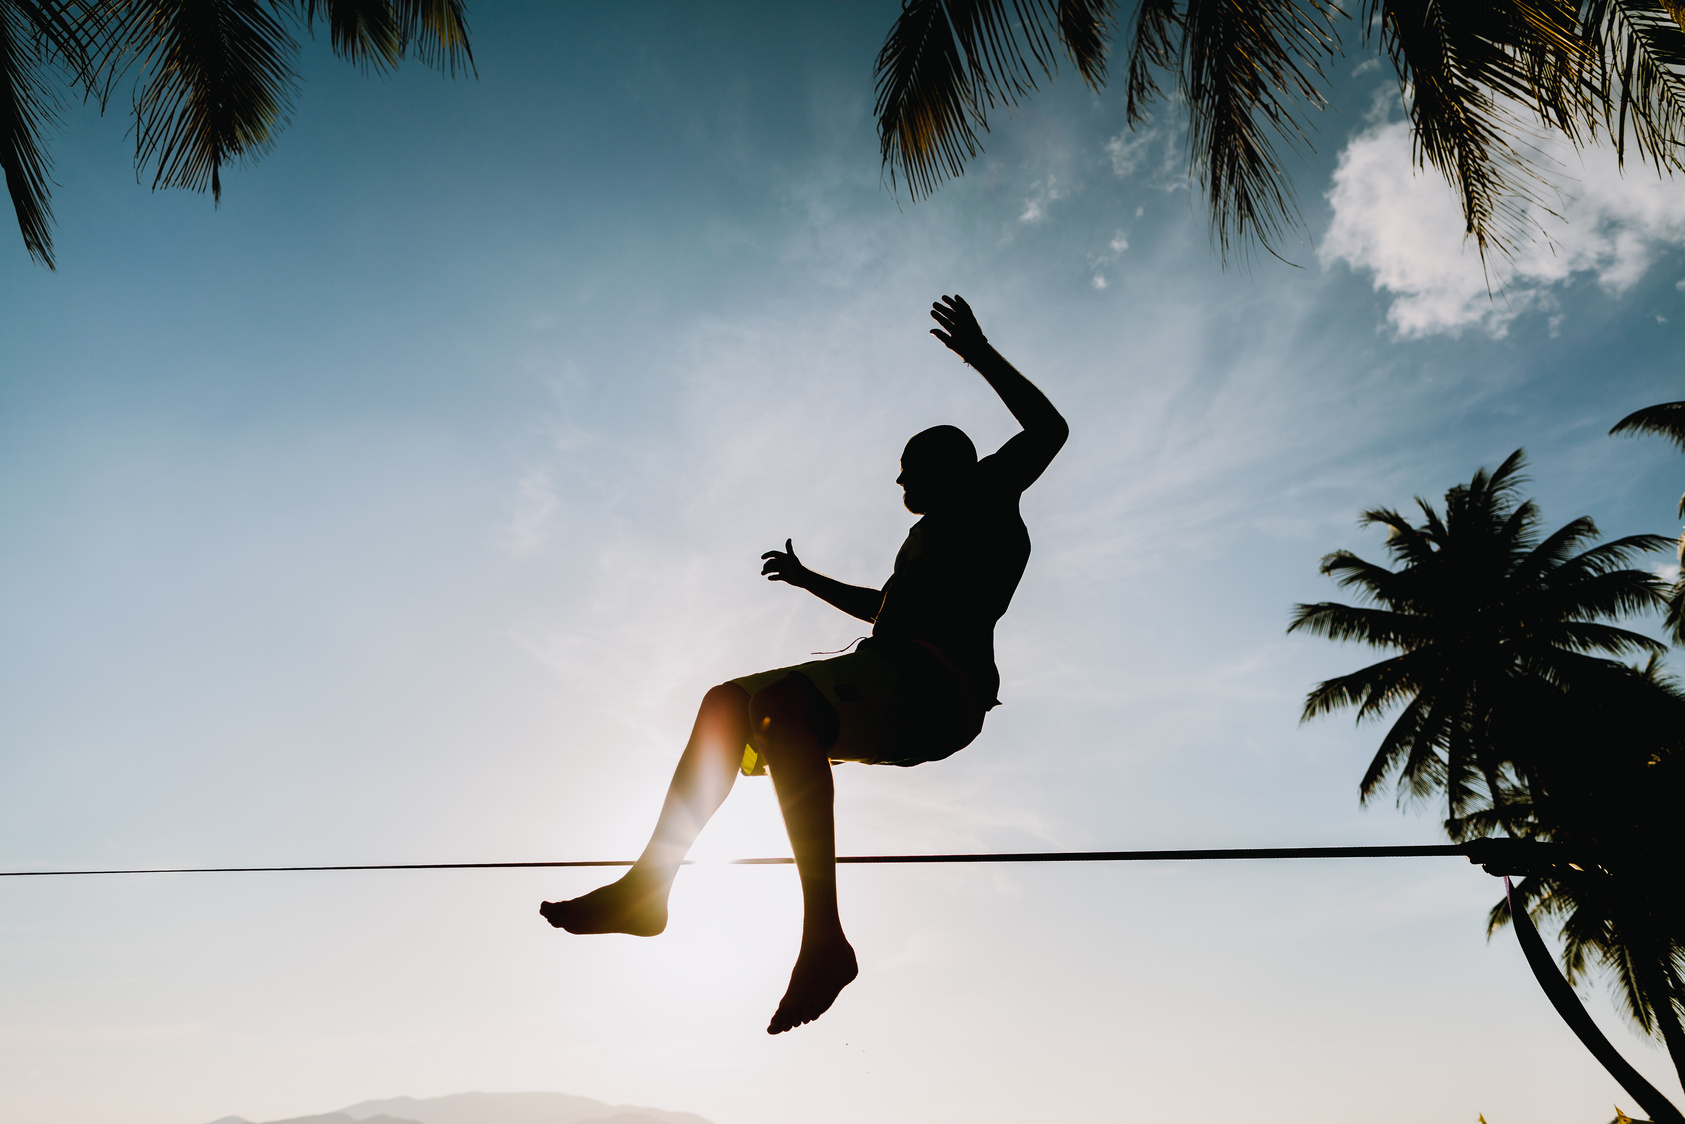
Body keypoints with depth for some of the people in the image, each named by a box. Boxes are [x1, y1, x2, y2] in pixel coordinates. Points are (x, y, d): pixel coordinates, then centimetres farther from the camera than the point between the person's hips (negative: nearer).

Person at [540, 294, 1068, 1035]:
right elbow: (884, 607, 48)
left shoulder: (982, 499, 9)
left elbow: (1048, 429, -7)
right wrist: (810, 579, 53)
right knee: (726, 703, 7)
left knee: (780, 704, -36)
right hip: (896, 708, 10)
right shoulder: (944, 536, 34)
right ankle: (649, 884, 1)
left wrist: (979, 354, -4)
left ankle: (825, 934, -38)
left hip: (928, 685, -10)